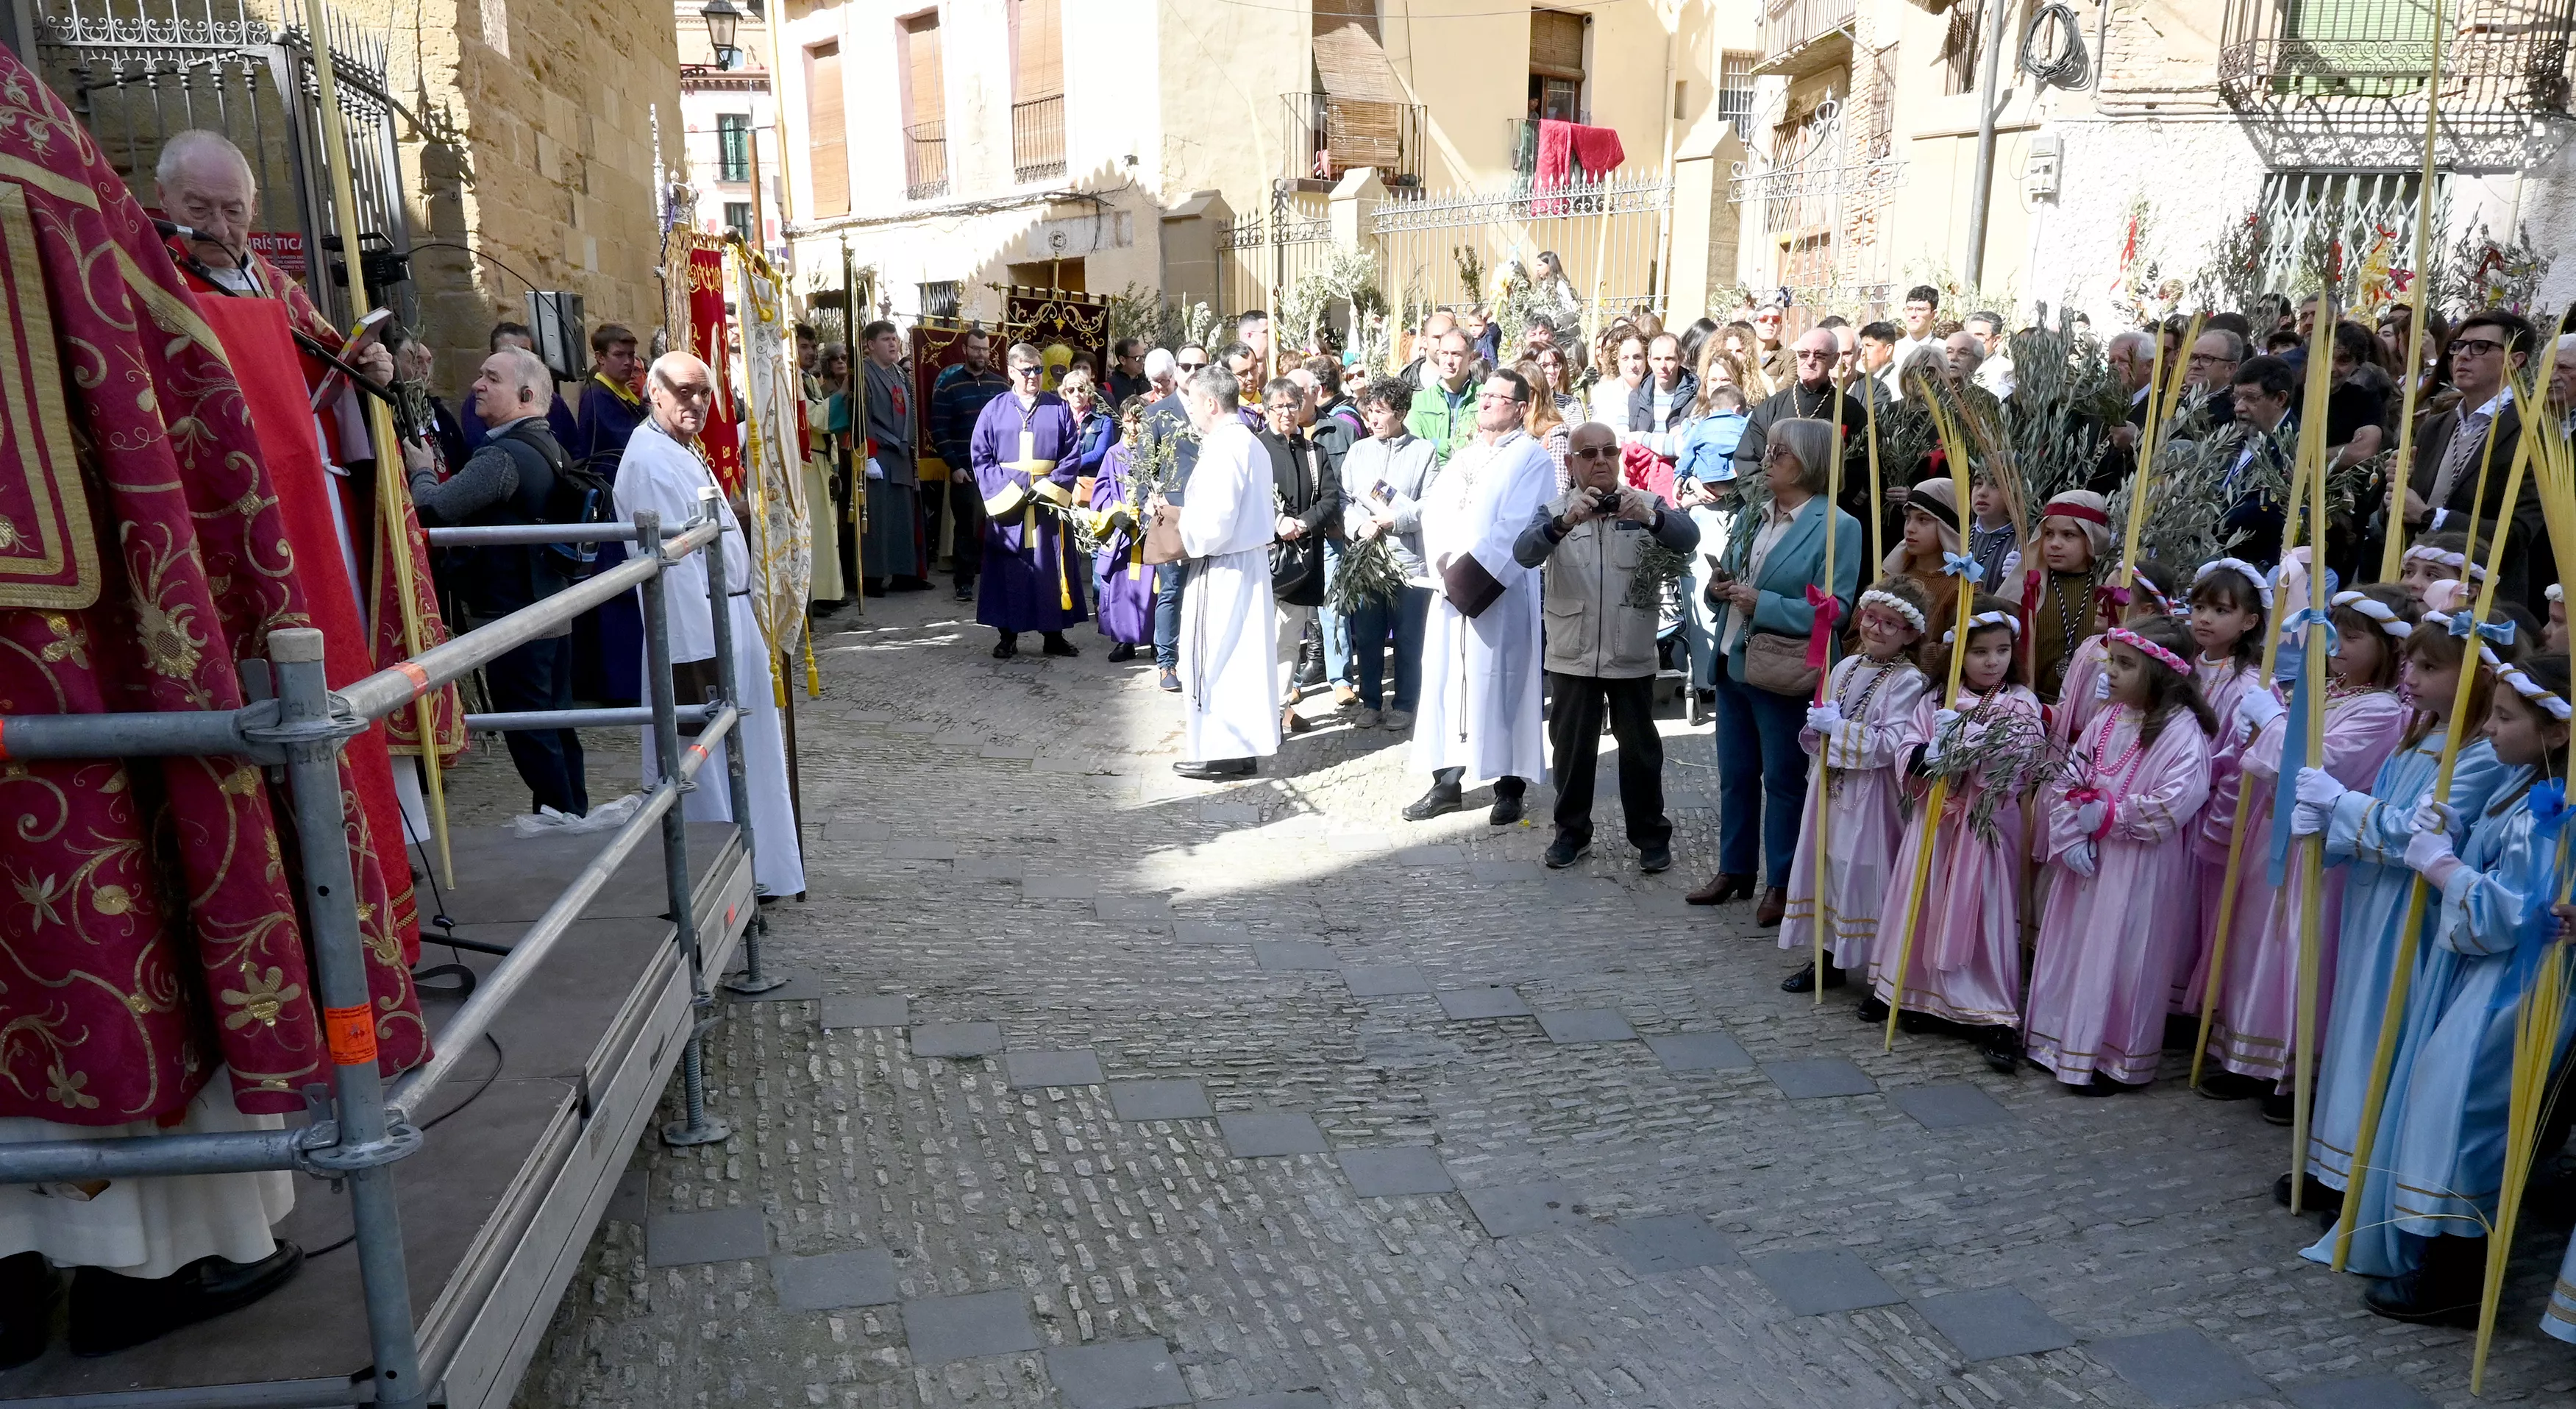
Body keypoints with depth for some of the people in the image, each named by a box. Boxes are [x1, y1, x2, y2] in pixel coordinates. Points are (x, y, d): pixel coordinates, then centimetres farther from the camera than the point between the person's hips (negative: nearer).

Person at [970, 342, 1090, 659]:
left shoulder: (1058, 408, 6)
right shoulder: (995, 409, 5)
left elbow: (1071, 455, 2)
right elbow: (980, 457, 2)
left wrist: (1049, 486, -11)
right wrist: (1007, 490, -10)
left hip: (1049, 501, 0)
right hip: (1007, 504, 0)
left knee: (1051, 569, 3)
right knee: (1007, 570, 2)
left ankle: (1053, 635, 12)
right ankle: (1007, 637, 10)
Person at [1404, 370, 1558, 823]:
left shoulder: (1532, 458, -3)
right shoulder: (1463, 456, 19)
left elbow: (1517, 526, -13)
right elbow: (1434, 510, 9)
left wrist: (1473, 569, -16)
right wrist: (1446, 563, -8)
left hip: (1502, 592, -6)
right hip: (1453, 586, 6)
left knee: (1500, 682, -3)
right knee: (1444, 677, 6)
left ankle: (1510, 785, 7)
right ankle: (1447, 780, 14)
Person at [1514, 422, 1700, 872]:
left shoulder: (1645, 505, 1)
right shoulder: (1555, 510, 0)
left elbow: (1688, 538, -17)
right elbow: (1524, 553, -18)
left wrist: (1649, 517, -38)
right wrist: (1565, 523, -38)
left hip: (1631, 655, 0)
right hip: (1571, 656, 1)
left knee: (1640, 748, 8)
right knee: (1571, 747, 11)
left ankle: (1651, 835, 22)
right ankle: (1572, 831, 27)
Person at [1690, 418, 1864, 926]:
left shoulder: (1837, 526, -12)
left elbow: (1832, 608, -19)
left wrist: (1762, 604, -22)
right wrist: (1722, 590, -2)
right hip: (1734, 664, 7)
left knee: (1783, 780, 5)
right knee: (1735, 775, 16)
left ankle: (1781, 884, 18)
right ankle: (1734, 870, 30)